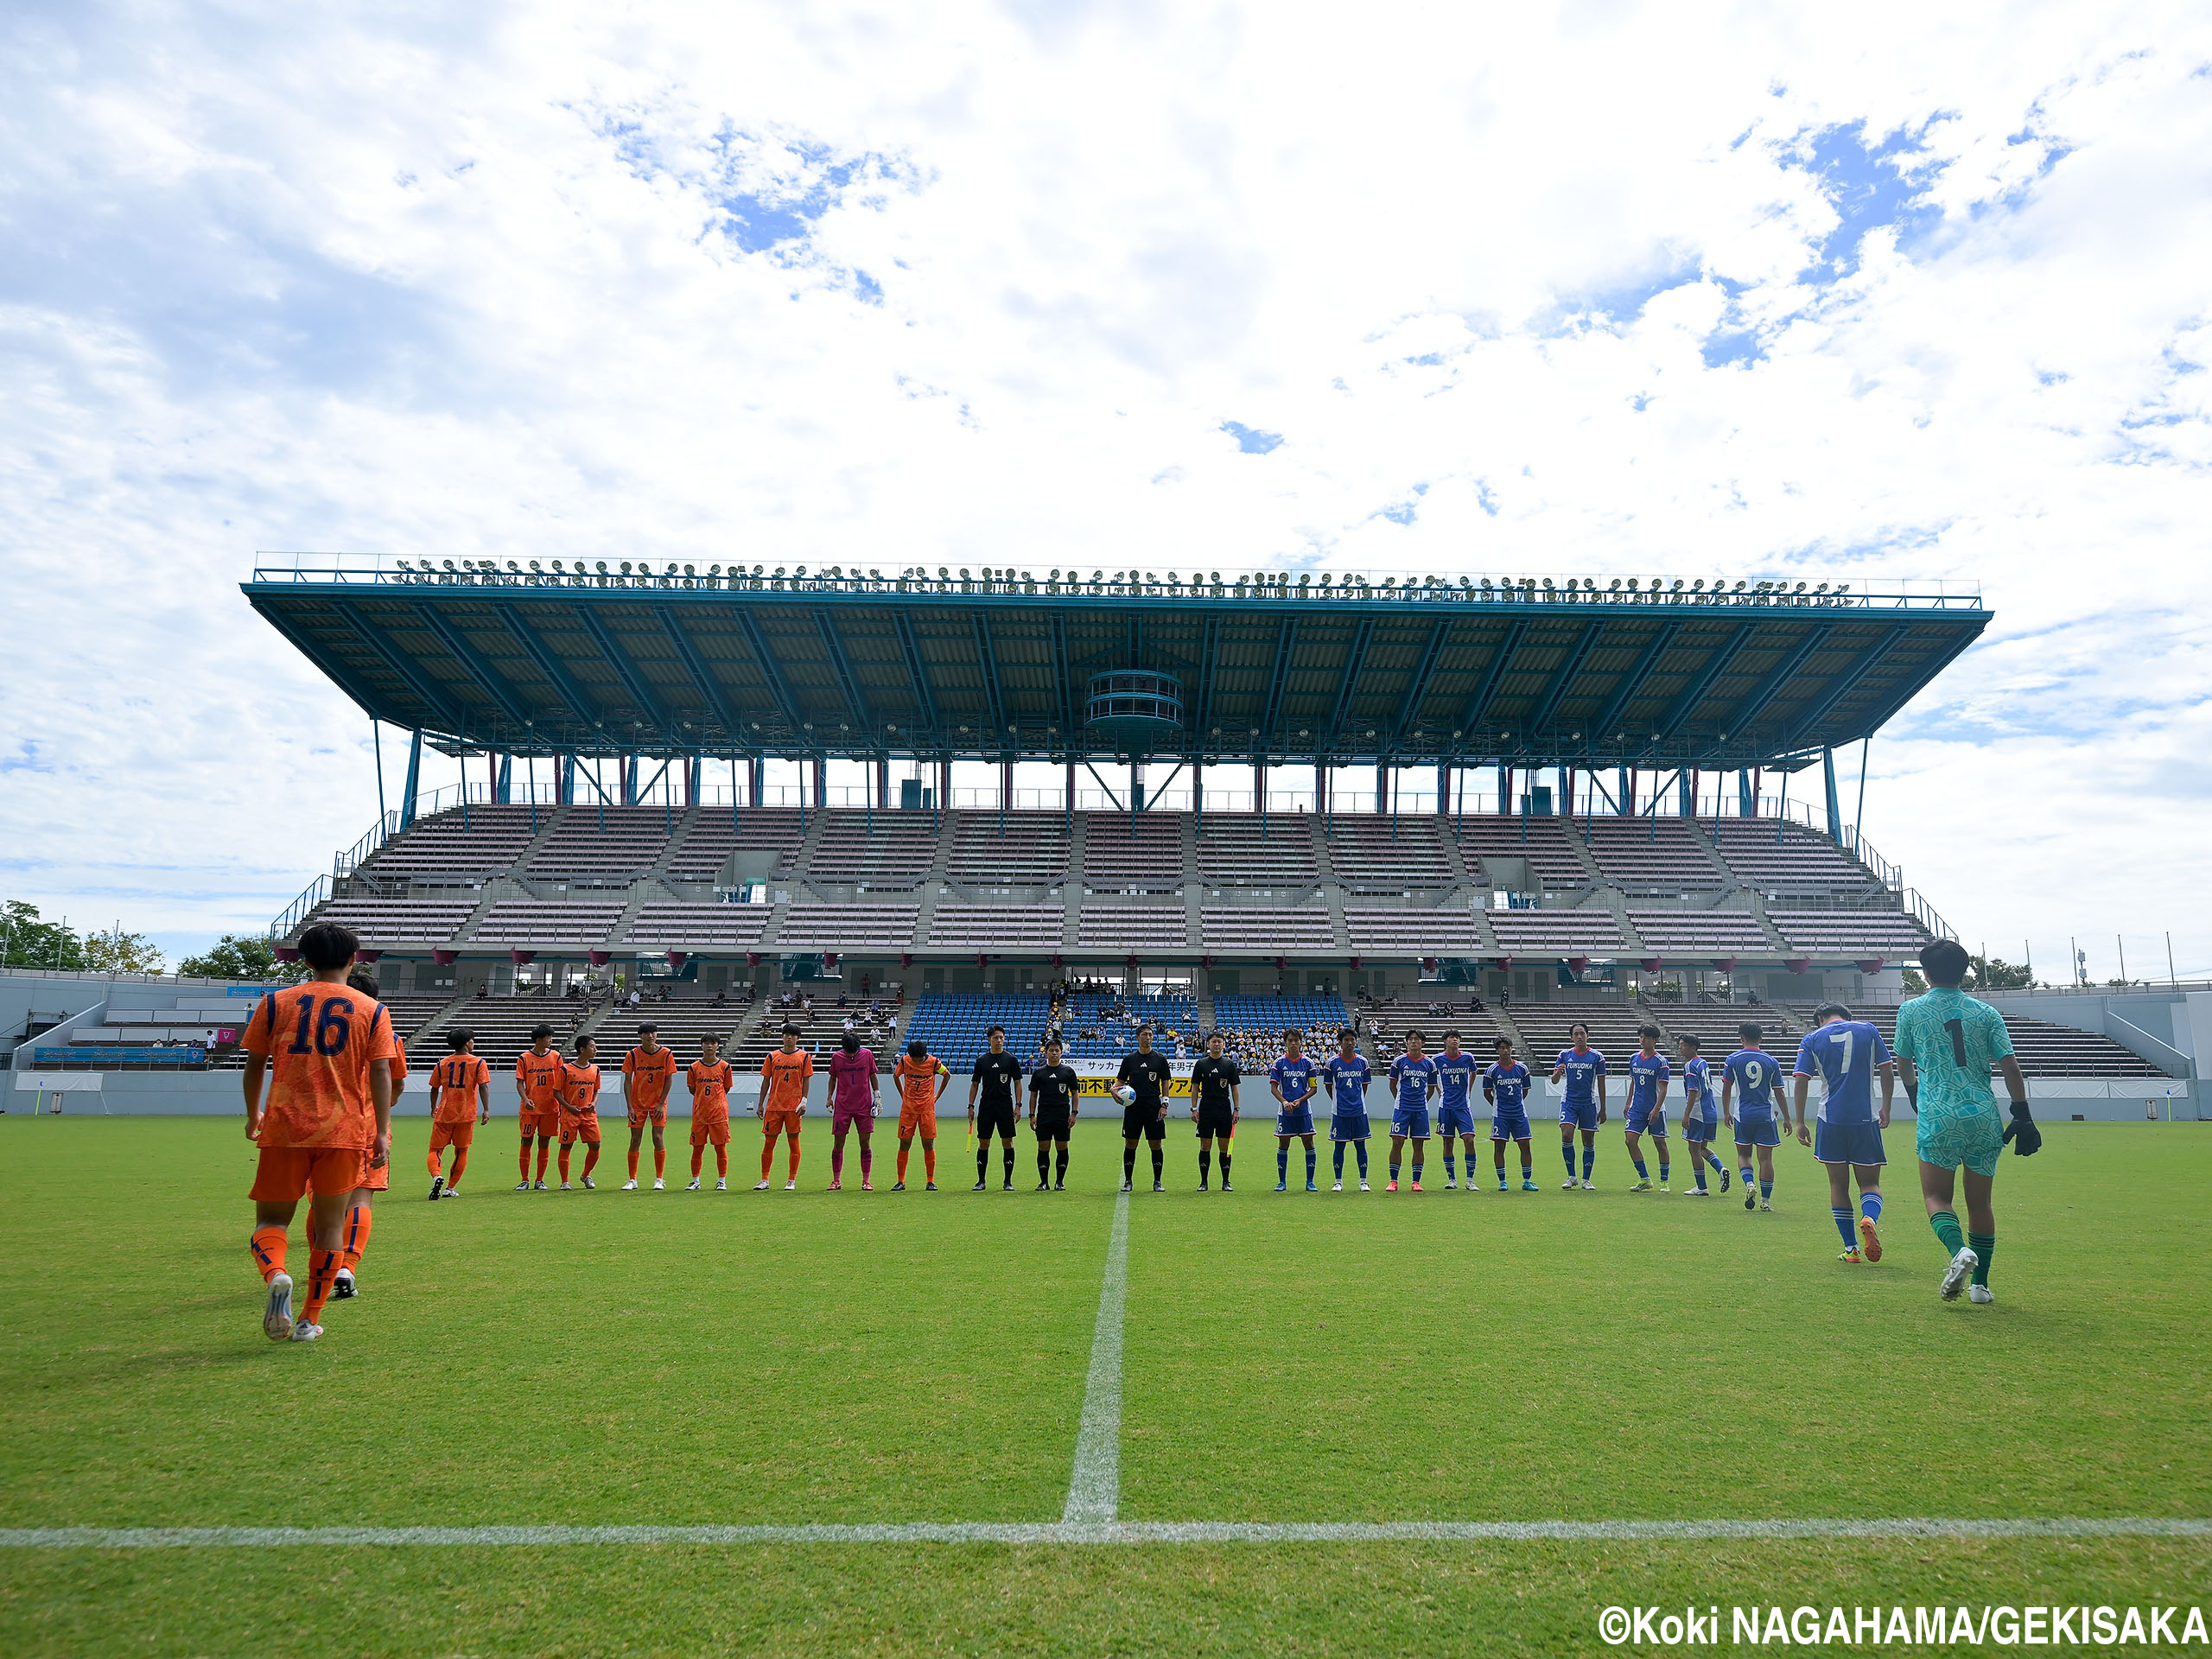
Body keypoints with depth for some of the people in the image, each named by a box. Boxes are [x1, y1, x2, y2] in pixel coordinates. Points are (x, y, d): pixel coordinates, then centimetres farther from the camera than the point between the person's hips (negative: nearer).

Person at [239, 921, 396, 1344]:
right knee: (328, 1226, 10)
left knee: (271, 1219, 11)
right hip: (345, 1133, 0)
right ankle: (310, 1320, 14)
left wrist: (254, 1115, 25)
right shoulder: (372, 1010, 3)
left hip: (285, 1129, 0)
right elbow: (381, 1074, -4)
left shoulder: (275, 1002, 6)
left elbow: (255, 1066, 10)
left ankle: (276, 1275, -20)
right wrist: (381, 1133, -4)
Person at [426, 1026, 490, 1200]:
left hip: (444, 1114, 1)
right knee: (461, 1151, 12)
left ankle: (437, 1176, -24)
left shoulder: (442, 1064, 7)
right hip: (466, 1114, -1)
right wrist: (486, 1110, -10)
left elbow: (434, 1089, 13)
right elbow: (483, 1087, -10)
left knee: (435, 1150, 4)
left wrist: (433, 1109, 27)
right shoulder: (478, 1062, -2)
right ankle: (451, 1188, 14)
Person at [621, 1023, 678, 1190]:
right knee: (635, 1140, 1)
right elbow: (627, 1081, -5)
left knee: (658, 1139, -5)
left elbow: (669, 1080, -4)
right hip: (638, 1103, 1)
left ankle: (659, 1179, 5)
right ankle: (632, 1180, 10)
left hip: (658, 1103, -1)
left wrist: (661, 1104, -8)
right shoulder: (633, 1055, -7)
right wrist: (630, 1107, -11)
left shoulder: (666, 1054, -8)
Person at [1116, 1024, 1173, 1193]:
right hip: (1132, 1106, 1)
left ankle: (1158, 1182, 9)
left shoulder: (1160, 1059, 6)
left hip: (1154, 1107, -1)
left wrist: (1164, 1105, -2)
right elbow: (1121, 1081, 13)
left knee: (1156, 1144, 0)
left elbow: (1165, 1084, 7)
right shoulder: (1129, 1059, 8)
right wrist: (1116, 1089, -9)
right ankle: (1128, 1181, 12)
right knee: (1130, 1144, 2)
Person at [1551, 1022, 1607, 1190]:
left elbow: (1601, 1085, 4)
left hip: (1589, 1103, 0)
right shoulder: (1564, 1055, 3)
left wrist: (1603, 1109, 4)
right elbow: (1554, 1080, 3)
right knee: (1566, 1136, -16)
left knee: (1589, 1142, 3)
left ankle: (1586, 1180, 15)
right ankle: (1571, 1177, -2)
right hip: (1569, 1101, 0)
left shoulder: (1597, 1057, 0)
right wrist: (1557, 1073, -21)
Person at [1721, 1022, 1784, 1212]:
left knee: (1743, 1154, 14)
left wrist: (1726, 1113, 15)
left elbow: (1726, 1088, 2)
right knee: (1765, 1157, 4)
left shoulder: (1732, 1059, -2)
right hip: (1766, 1115, 0)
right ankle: (1765, 1200, 7)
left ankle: (1748, 1183, -10)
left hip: (1742, 1116, 0)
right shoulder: (1772, 1061, 1)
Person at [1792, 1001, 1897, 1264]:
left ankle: (1851, 1248, 10)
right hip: (1865, 1119, 0)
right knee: (1870, 1182, 8)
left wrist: (1800, 1122, 3)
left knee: (1838, 1184, 11)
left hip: (1831, 1119, 0)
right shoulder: (1868, 1030, 7)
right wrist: (1885, 1110, 15)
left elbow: (1801, 1082, -2)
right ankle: (1869, 1218, -24)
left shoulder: (1812, 1039, 4)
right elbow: (1888, 1072, 5)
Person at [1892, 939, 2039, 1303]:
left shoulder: (1911, 1010, 2)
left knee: (1937, 1197, 5)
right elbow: (2010, 1067, 0)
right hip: (1984, 1118, 3)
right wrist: (2023, 1115, 8)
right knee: (1980, 1202, 13)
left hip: (1938, 1119, -3)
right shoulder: (1986, 1013, 6)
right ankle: (1981, 1283, 16)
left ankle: (1960, 1250, -23)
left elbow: (1904, 1064, 13)